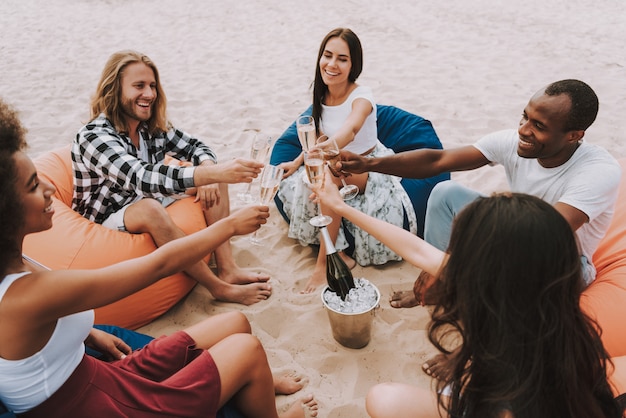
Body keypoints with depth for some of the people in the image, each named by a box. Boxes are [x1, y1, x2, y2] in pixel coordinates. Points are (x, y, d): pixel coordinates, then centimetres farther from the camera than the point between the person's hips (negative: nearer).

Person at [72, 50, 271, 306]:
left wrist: (209, 171, -22)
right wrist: (213, 173, -52)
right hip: (106, 221, -7)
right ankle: (220, 288, -29)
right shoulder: (93, 136, -25)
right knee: (149, 208, -40)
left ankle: (227, 269, -18)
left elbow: (194, 146, 4)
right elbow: (141, 178, -41)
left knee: (216, 176, -7)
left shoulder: (153, 125, -3)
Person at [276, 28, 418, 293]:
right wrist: (298, 161, 1)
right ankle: (338, 253, -12)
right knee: (293, 185, -18)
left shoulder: (361, 96, -24)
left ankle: (324, 260, -29)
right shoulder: (321, 95, -4)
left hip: (369, 168, -7)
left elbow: (349, 131, -49)